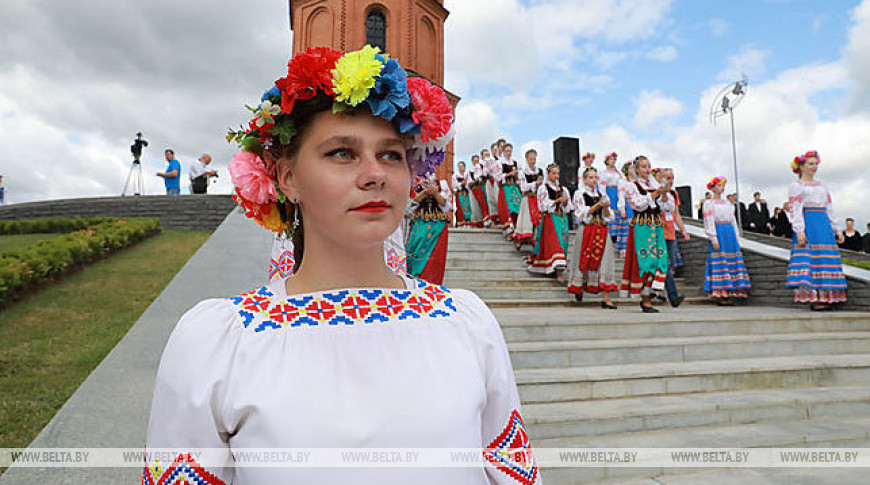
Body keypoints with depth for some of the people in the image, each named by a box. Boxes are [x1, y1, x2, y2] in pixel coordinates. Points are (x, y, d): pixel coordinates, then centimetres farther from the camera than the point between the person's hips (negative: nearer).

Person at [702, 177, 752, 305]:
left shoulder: (727, 203, 21)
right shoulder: (709, 204, 1)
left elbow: (733, 220, 22)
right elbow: (709, 222, -7)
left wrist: (737, 237, 14)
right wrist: (713, 238, -16)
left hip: (730, 233, 7)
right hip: (718, 233, -7)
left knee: (732, 261, 1)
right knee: (720, 262, -9)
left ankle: (728, 292, 4)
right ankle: (720, 295, -8)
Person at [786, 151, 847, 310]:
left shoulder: (822, 186, 22)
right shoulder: (796, 186, 3)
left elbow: (829, 210, 21)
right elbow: (795, 210, -7)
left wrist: (837, 229, 14)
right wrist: (799, 231, -18)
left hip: (824, 224, 7)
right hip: (807, 225, -6)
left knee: (825, 258, 0)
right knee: (809, 258, -12)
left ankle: (824, 296, 1)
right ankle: (813, 298, -13)